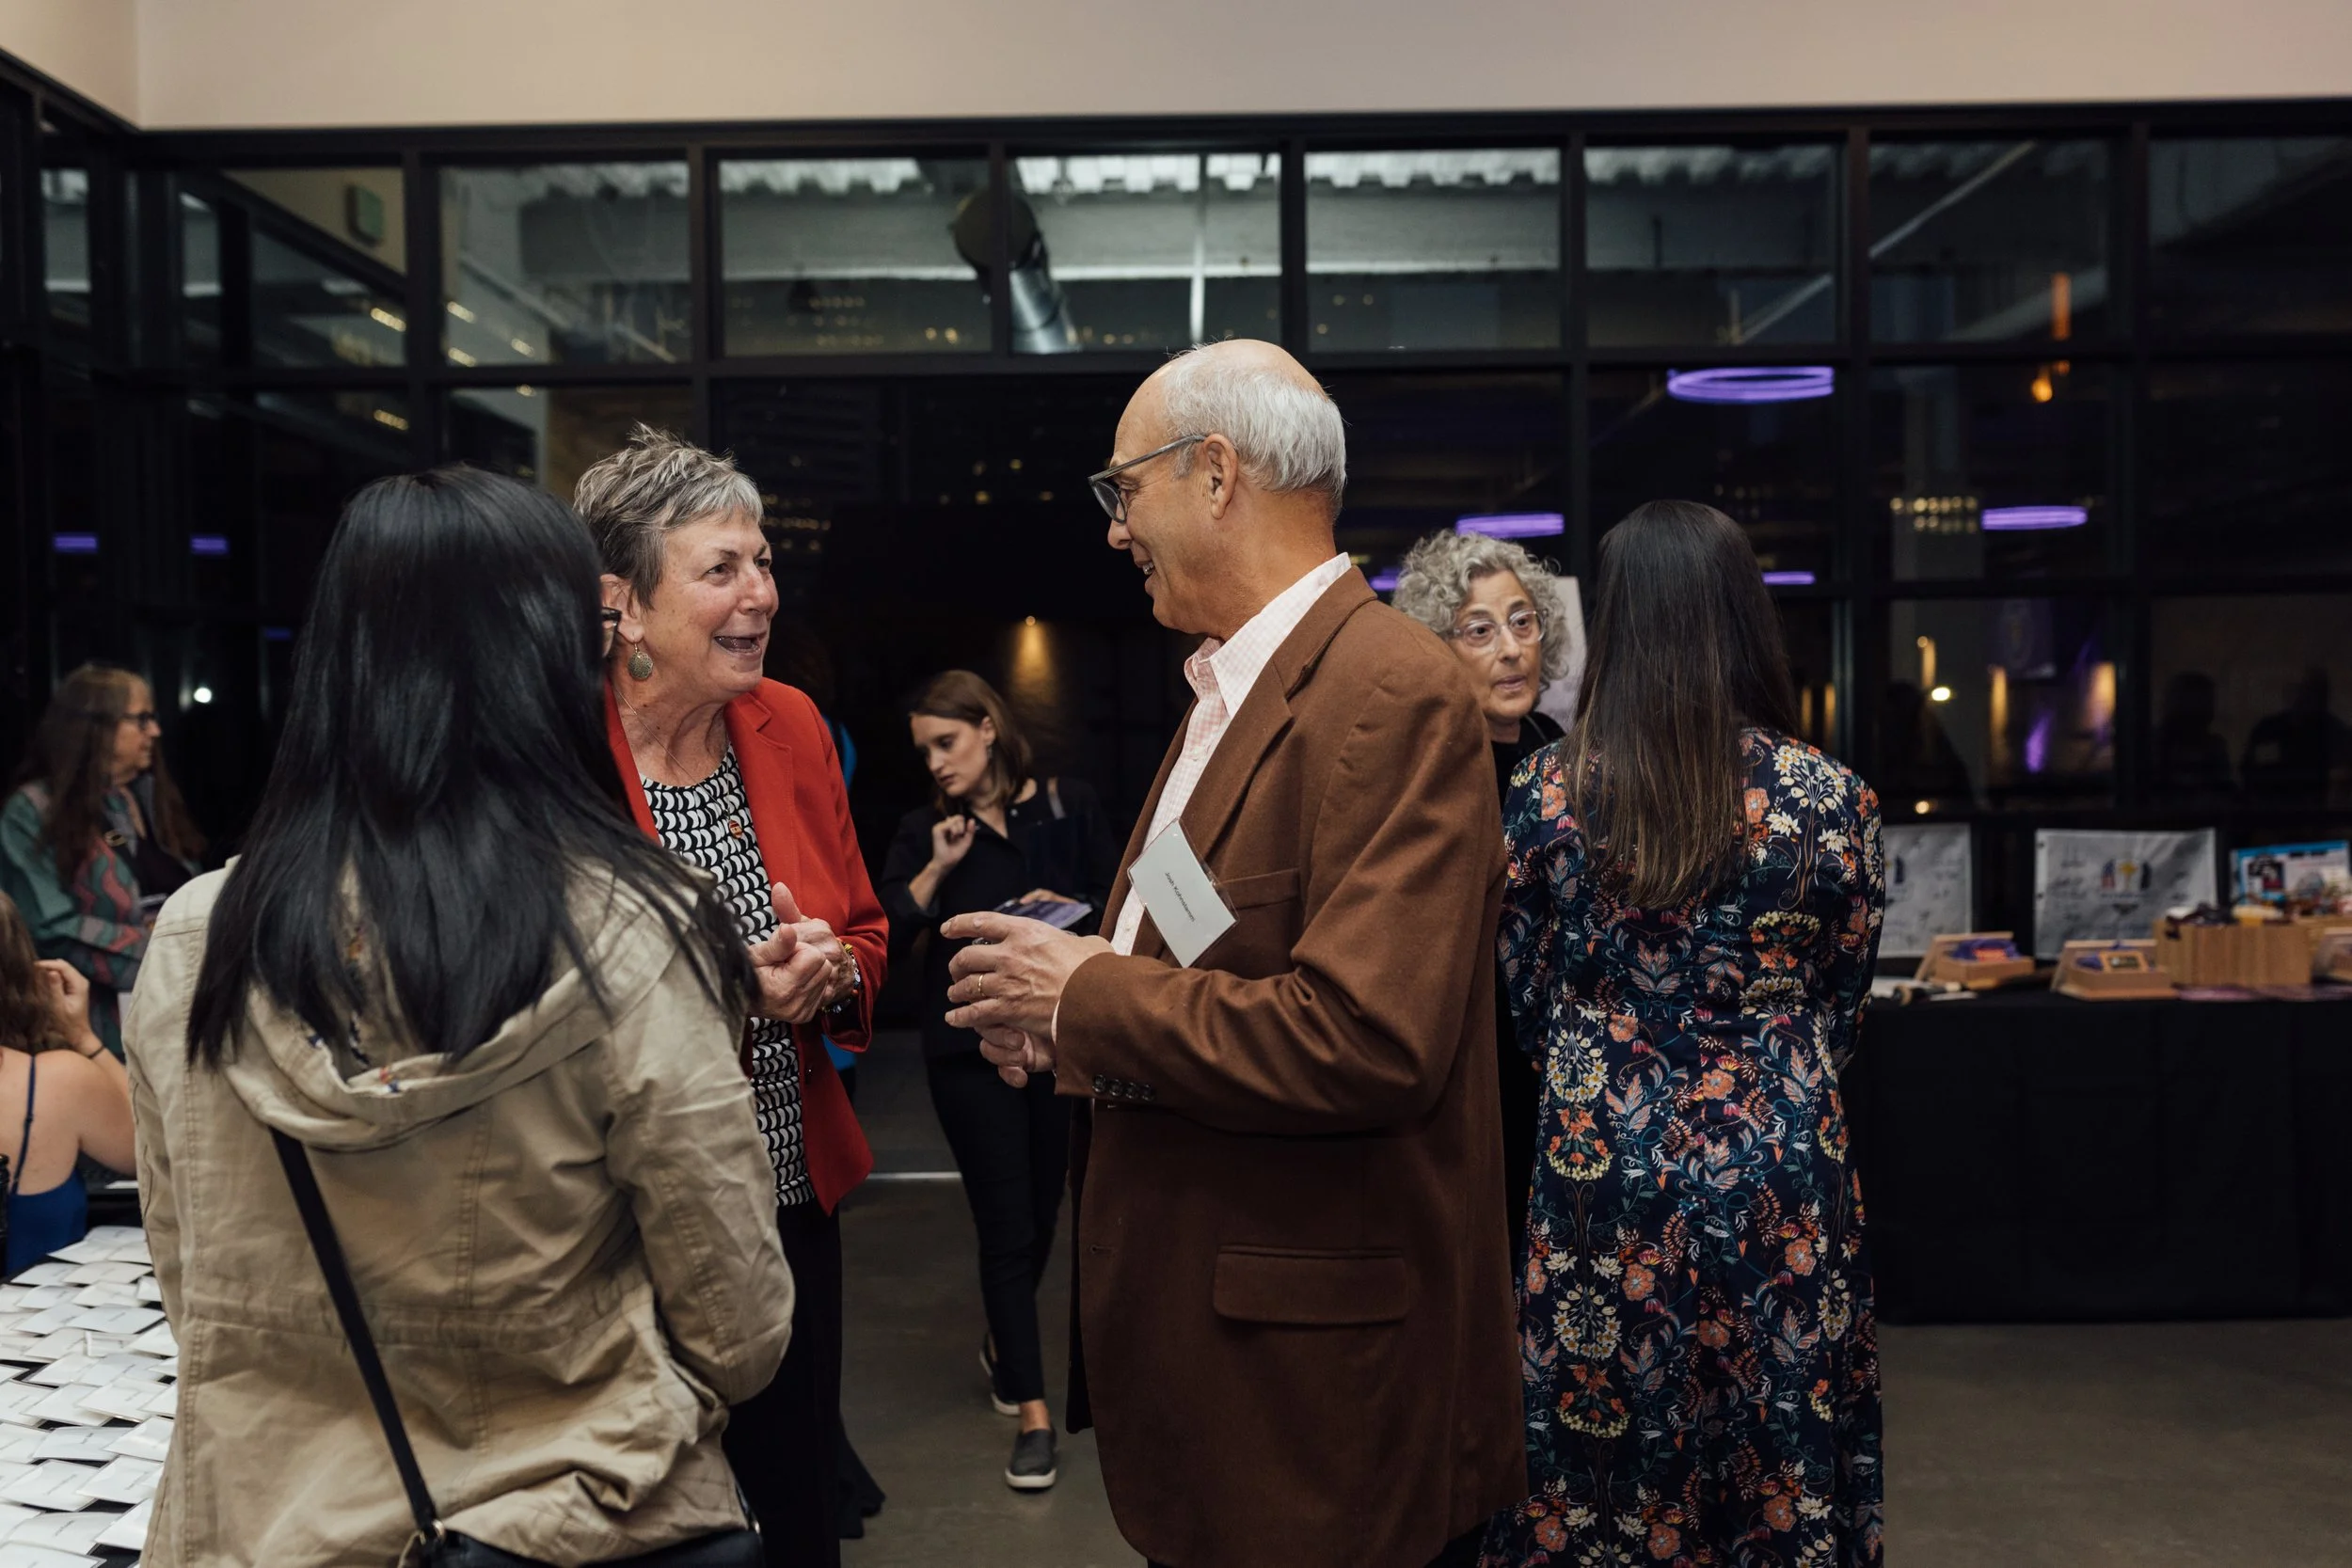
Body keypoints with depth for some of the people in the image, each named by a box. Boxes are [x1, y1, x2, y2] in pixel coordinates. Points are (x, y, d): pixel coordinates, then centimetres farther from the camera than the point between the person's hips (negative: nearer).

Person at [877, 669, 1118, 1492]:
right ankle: (1033, 1412, 6)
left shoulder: (1069, 806, 1)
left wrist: (1074, 912, -19)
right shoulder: (924, 829, 3)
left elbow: (1119, 906, 0)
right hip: (969, 1047, -1)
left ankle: (1002, 1345, 39)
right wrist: (937, 869, -15)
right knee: (1006, 1223, -1)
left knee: (1041, 1211, 13)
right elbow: (887, 937, -5)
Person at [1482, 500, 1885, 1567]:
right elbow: (1841, 1013, 5)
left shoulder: (1546, 794, -8)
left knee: (1605, 1455, 15)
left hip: (1604, 1172, 0)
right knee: (1786, 1462, 17)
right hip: (1782, 1186, 0)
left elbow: (1534, 1003, 3)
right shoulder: (1830, 799, -8)